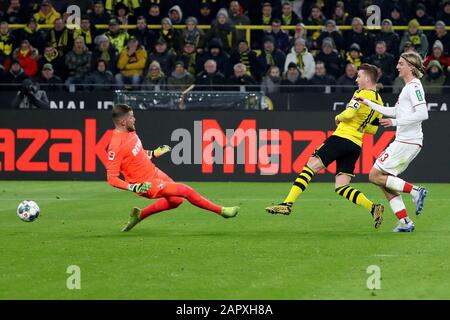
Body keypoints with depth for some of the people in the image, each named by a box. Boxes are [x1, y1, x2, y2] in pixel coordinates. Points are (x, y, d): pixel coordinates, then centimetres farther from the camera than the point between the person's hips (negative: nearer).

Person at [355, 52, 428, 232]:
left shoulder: (414, 87, -11)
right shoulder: (408, 87, 19)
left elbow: (423, 114, -23)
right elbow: (394, 112, 28)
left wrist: (395, 122, -22)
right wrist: (369, 104, 30)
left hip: (407, 142, -10)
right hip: (403, 141, 10)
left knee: (375, 176, -8)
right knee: (386, 183, 9)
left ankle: (415, 191, -10)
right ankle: (405, 222, 5)